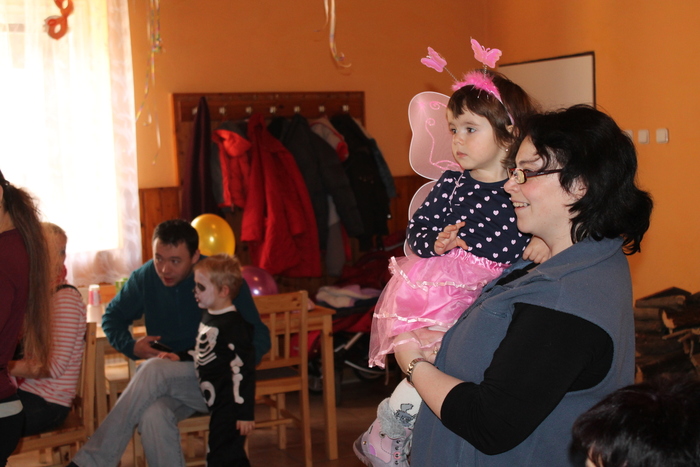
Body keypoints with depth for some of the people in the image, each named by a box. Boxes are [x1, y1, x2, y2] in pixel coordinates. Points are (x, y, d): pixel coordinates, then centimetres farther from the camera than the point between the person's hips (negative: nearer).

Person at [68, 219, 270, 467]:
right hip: (165, 382, 3)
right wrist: (132, 346, -5)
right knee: (152, 415, -34)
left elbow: (260, 340, -7)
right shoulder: (145, 277, 1)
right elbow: (112, 317, 16)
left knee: (156, 370, -33)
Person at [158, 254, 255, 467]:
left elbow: (243, 369, -22)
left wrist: (245, 413, -21)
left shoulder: (233, 325, -20)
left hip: (229, 406, -10)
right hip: (217, 403, 10)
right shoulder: (208, 316, 10)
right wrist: (180, 357, 10)